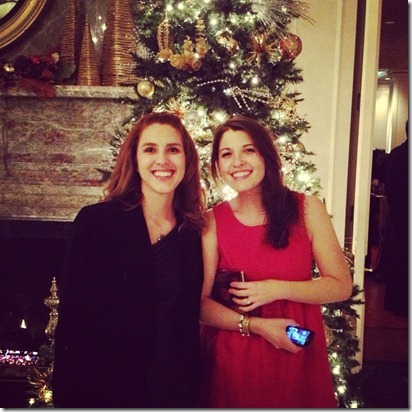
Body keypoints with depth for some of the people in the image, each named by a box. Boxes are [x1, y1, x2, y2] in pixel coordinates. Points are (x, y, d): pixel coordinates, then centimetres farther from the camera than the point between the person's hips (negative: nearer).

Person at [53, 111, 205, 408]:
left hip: (175, 384, 3)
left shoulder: (193, 231, -1)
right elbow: (72, 317, -11)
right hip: (104, 386, -3)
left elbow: (190, 318, 6)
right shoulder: (95, 221, -12)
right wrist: (69, 397, -11)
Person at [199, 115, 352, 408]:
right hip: (234, 359, -1)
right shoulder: (212, 222, -7)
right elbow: (199, 302, -8)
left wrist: (277, 289, -16)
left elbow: (342, 286, -5)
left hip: (298, 354, 1)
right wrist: (257, 326, -18)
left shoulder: (307, 209, -6)